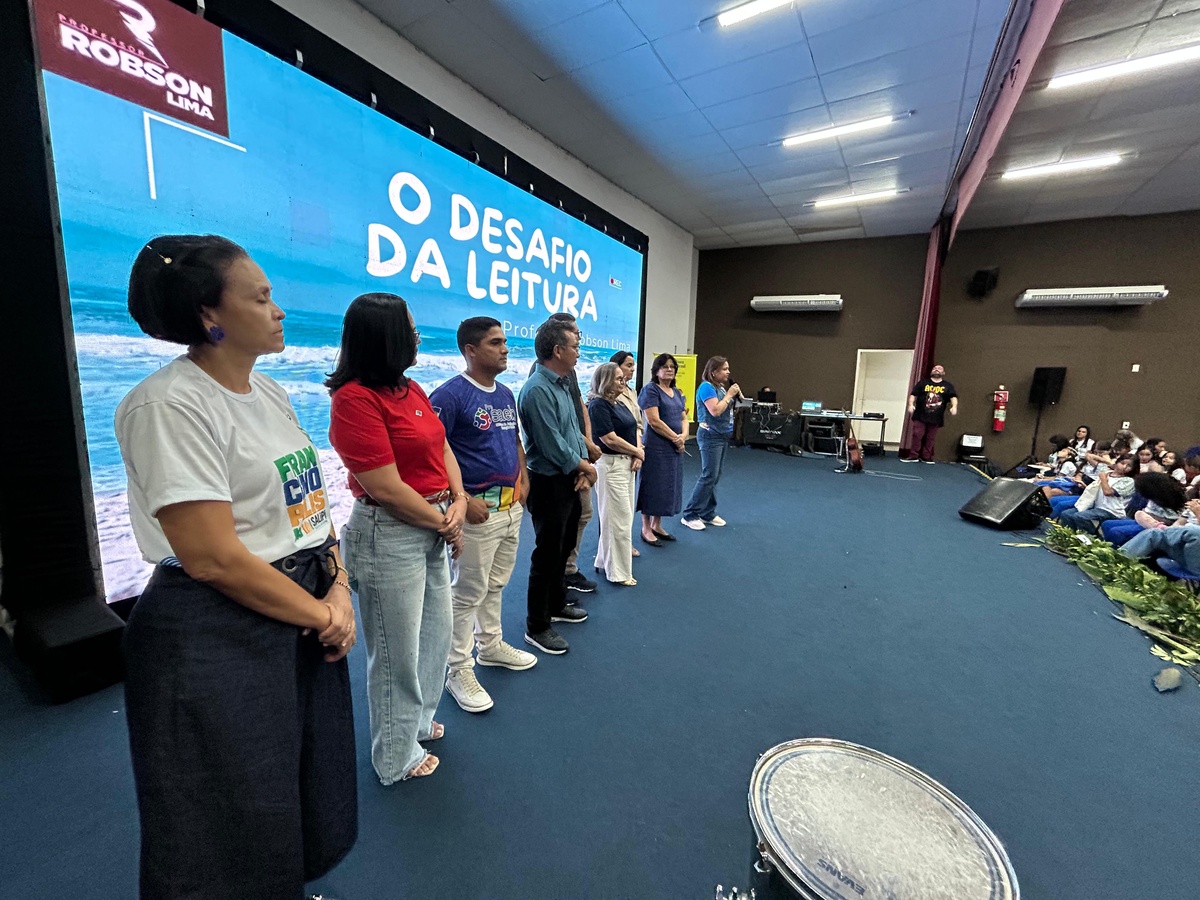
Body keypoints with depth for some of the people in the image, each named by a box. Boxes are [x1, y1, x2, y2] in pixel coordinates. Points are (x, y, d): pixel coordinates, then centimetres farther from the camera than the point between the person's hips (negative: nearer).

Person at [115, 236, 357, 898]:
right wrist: (318, 614, -13)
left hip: (310, 612, 8)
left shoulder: (269, 392, 7)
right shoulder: (170, 404, -18)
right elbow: (213, 558, -22)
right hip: (221, 632, -8)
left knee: (308, 788, 26)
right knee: (241, 813, 15)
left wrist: (339, 592, -4)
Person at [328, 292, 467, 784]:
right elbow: (386, 489, -22)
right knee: (398, 650, 11)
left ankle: (417, 720, 49)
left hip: (434, 529, 9)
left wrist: (458, 502, -6)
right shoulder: (355, 398, -19)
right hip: (390, 536, -8)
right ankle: (397, 757, 37)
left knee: (436, 634, 23)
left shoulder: (410, 389, 7)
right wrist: (443, 523, -10)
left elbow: (442, 449, 10)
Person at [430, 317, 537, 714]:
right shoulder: (450, 394, -14)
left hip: (511, 506, 8)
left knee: (495, 584, 21)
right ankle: (459, 670, 22)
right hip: (478, 509, -8)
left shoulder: (506, 394, 11)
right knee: (467, 592, 5)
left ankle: (491, 645, 40)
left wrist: (522, 481, 9)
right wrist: (462, 499, -22)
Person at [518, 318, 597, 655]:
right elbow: (552, 445, -23)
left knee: (564, 547, 21)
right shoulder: (537, 390, -21)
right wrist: (585, 467, -9)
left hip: (570, 480, 10)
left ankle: (557, 605, 41)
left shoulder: (563, 384, 9)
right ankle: (536, 627, 18)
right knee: (548, 554, 2)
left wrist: (583, 467, -2)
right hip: (549, 484, -9)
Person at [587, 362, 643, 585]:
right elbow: (611, 440, -19)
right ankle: (618, 573, 10)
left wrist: (637, 455, -5)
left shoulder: (619, 403, 13)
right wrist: (638, 452, -7)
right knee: (619, 519, -3)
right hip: (611, 466, -9)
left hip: (627, 464, 9)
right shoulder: (598, 404, -13)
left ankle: (604, 562, 29)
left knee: (623, 517, 16)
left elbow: (634, 430, 13)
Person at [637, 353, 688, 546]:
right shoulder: (651, 389, -9)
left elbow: (684, 418, 14)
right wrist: (675, 438, -12)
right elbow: (654, 421, -16)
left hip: (675, 447, 8)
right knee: (653, 485, 0)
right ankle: (646, 528, 13)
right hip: (656, 446, -8)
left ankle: (657, 525, 25)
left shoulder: (677, 392, 15)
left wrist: (684, 436, -7)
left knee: (669, 485, 12)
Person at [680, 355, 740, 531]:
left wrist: (738, 396, 2)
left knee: (714, 477, 11)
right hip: (711, 436, -9)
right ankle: (689, 515, -2)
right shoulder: (706, 387, -13)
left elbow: (730, 409, 17)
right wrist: (729, 395, -14)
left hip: (723, 436, 9)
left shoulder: (722, 386, 13)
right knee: (708, 476, -10)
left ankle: (708, 513, 19)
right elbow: (715, 410, -23)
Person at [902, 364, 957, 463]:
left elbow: (953, 397, -2)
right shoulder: (923, 383, 6)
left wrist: (954, 406, -21)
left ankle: (926, 457, 15)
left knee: (930, 438, 6)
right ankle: (913, 456, 1)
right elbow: (913, 395, 2)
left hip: (936, 418, 1)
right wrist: (911, 405, -14)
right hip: (920, 416, -1)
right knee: (917, 435, -4)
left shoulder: (948, 386, 9)